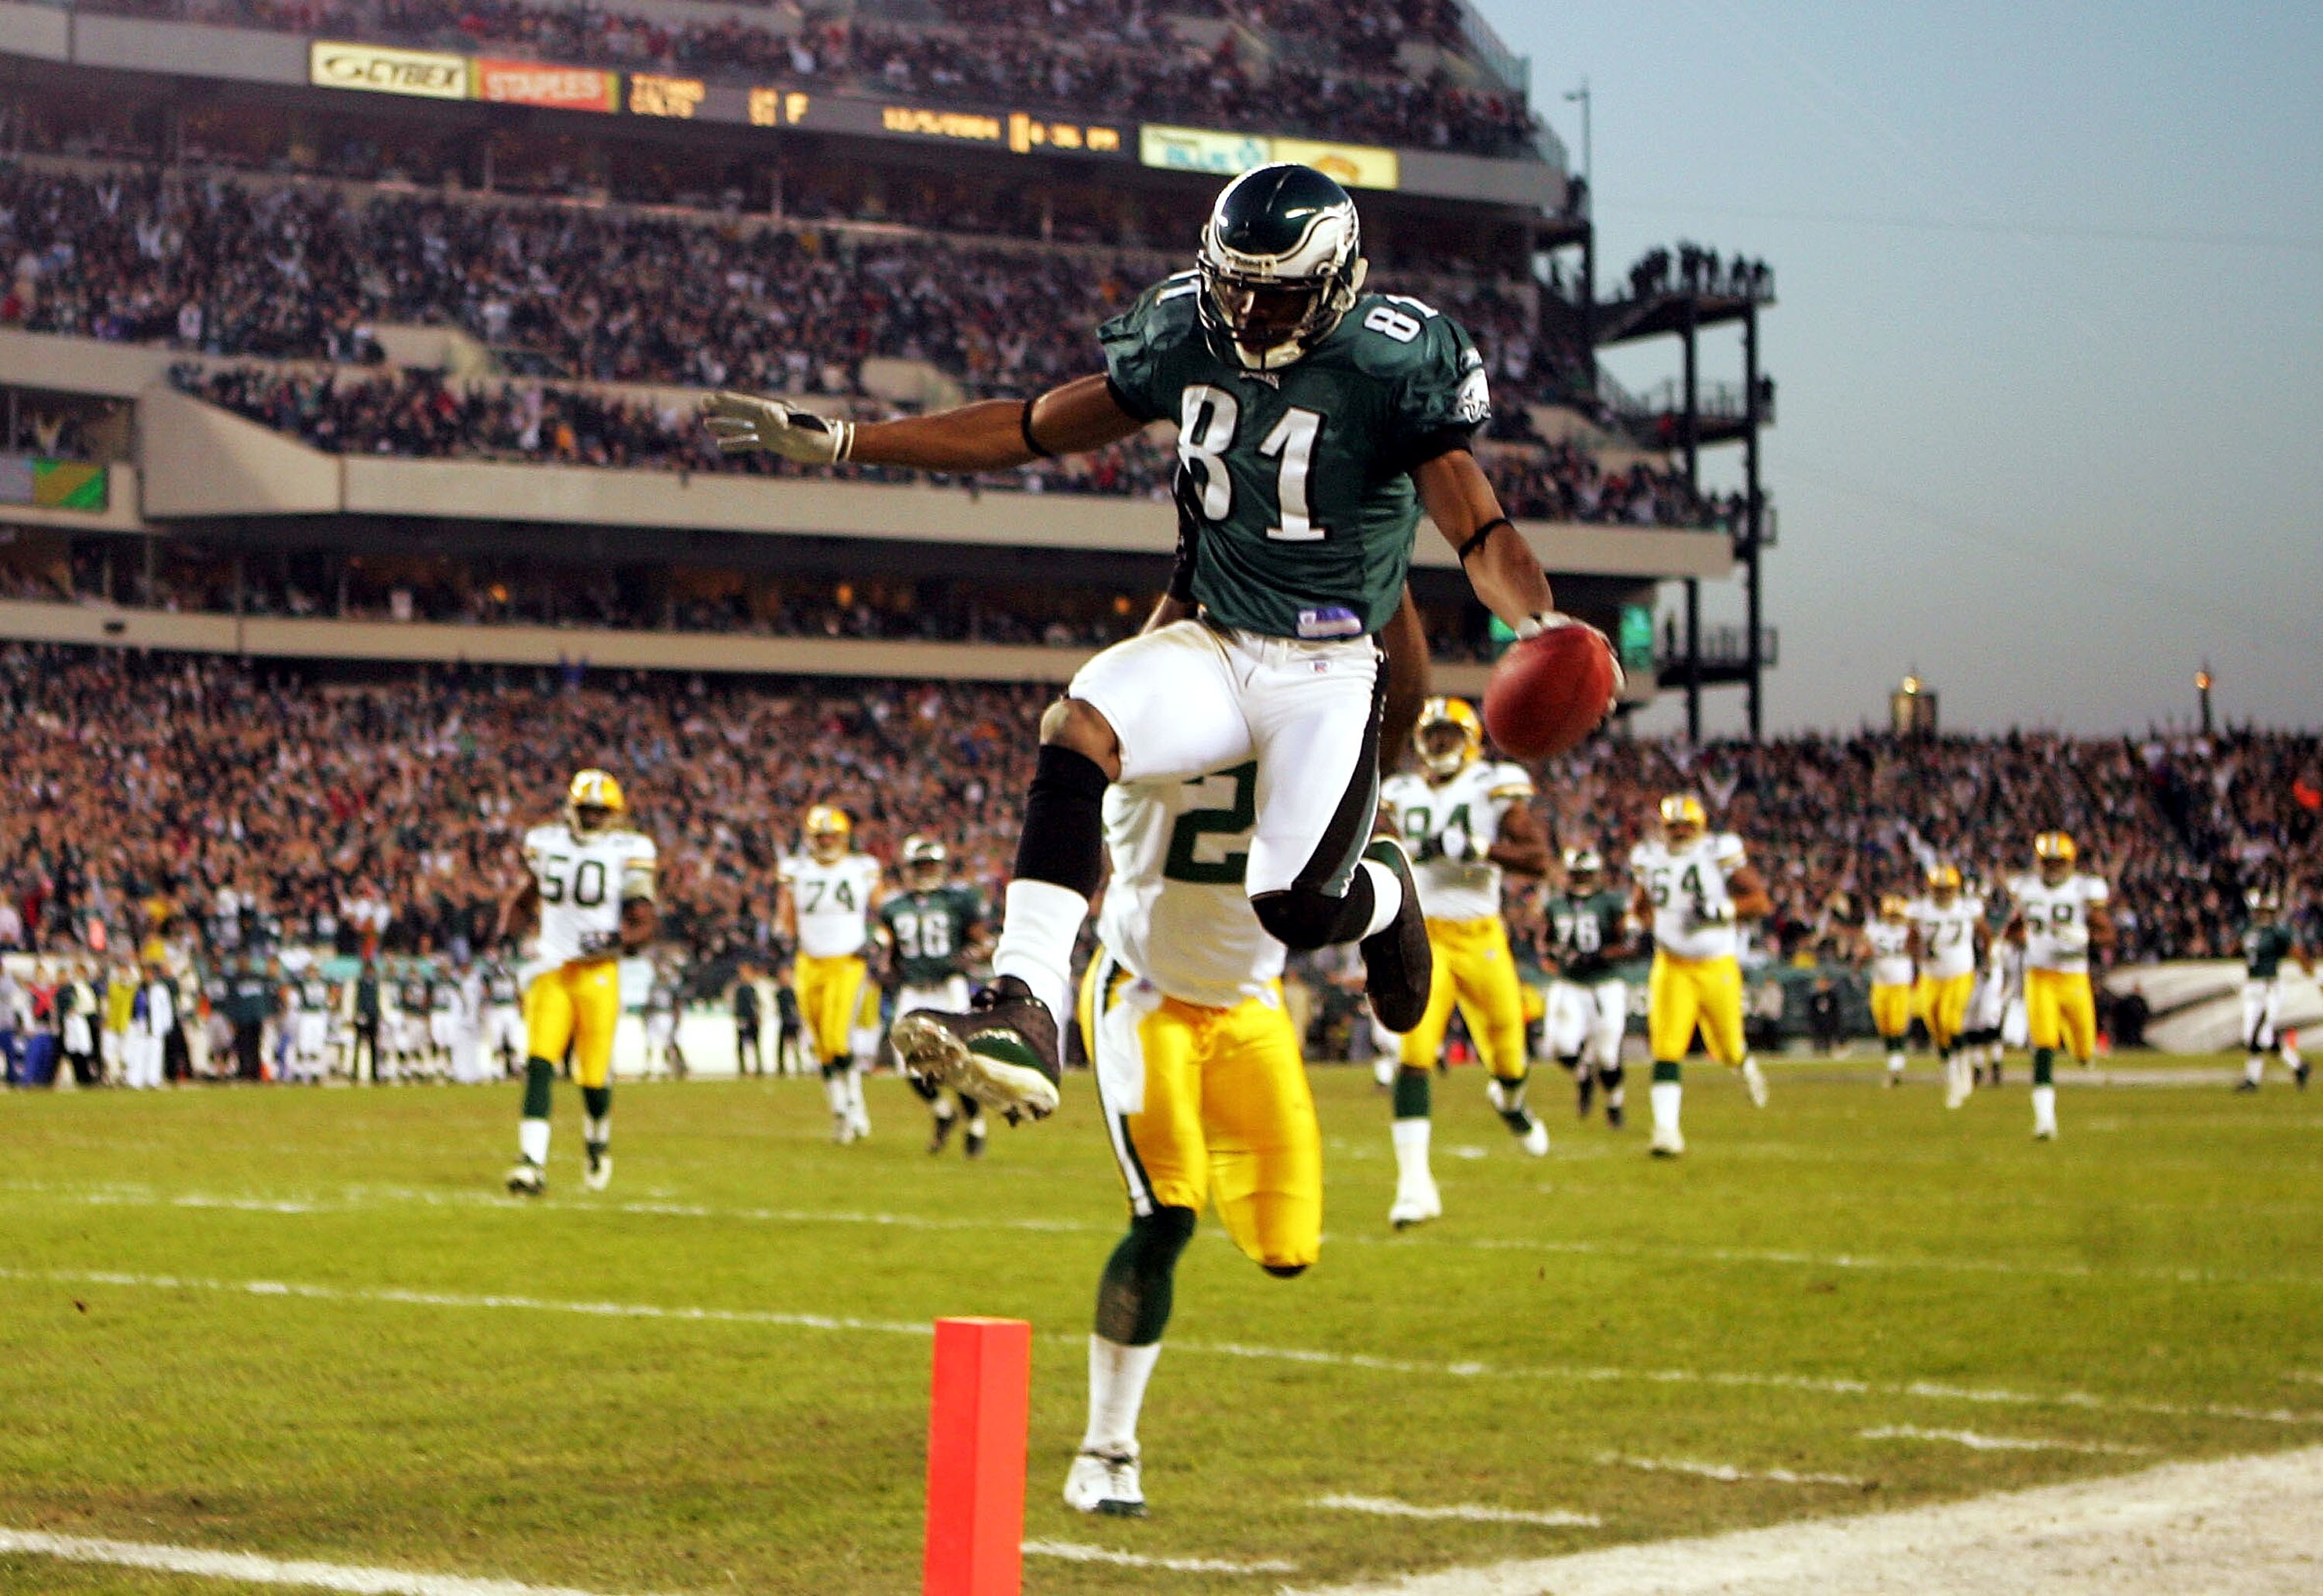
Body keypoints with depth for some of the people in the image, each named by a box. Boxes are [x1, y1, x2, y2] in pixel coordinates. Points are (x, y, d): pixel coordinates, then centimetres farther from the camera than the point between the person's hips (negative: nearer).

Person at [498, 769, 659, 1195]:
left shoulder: (629, 853, -2)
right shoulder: (545, 843, 10)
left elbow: (644, 926, -4)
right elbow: (525, 896, 26)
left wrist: (616, 939, -24)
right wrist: (505, 927, 7)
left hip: (598, 973, -2)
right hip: (551, 970, 2)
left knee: (594, 1077, 1)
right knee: (539, 1066, -14)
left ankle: (598, 1141, 32)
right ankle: (532, 1163, -19)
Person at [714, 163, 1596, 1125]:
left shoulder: (1394, 366, -12)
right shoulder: (1187, 341, 2)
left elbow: (1477, 528, -17)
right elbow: (1033, 430, 9)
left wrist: (1538, 619, -39)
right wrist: (838, 442, 6)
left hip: (1328, 671, -4)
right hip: (1212, 646, 4)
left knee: (1296, 908, -17)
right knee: (1078, 728, -27)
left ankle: (1383, 888, 24)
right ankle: (1024, 1018, -35)